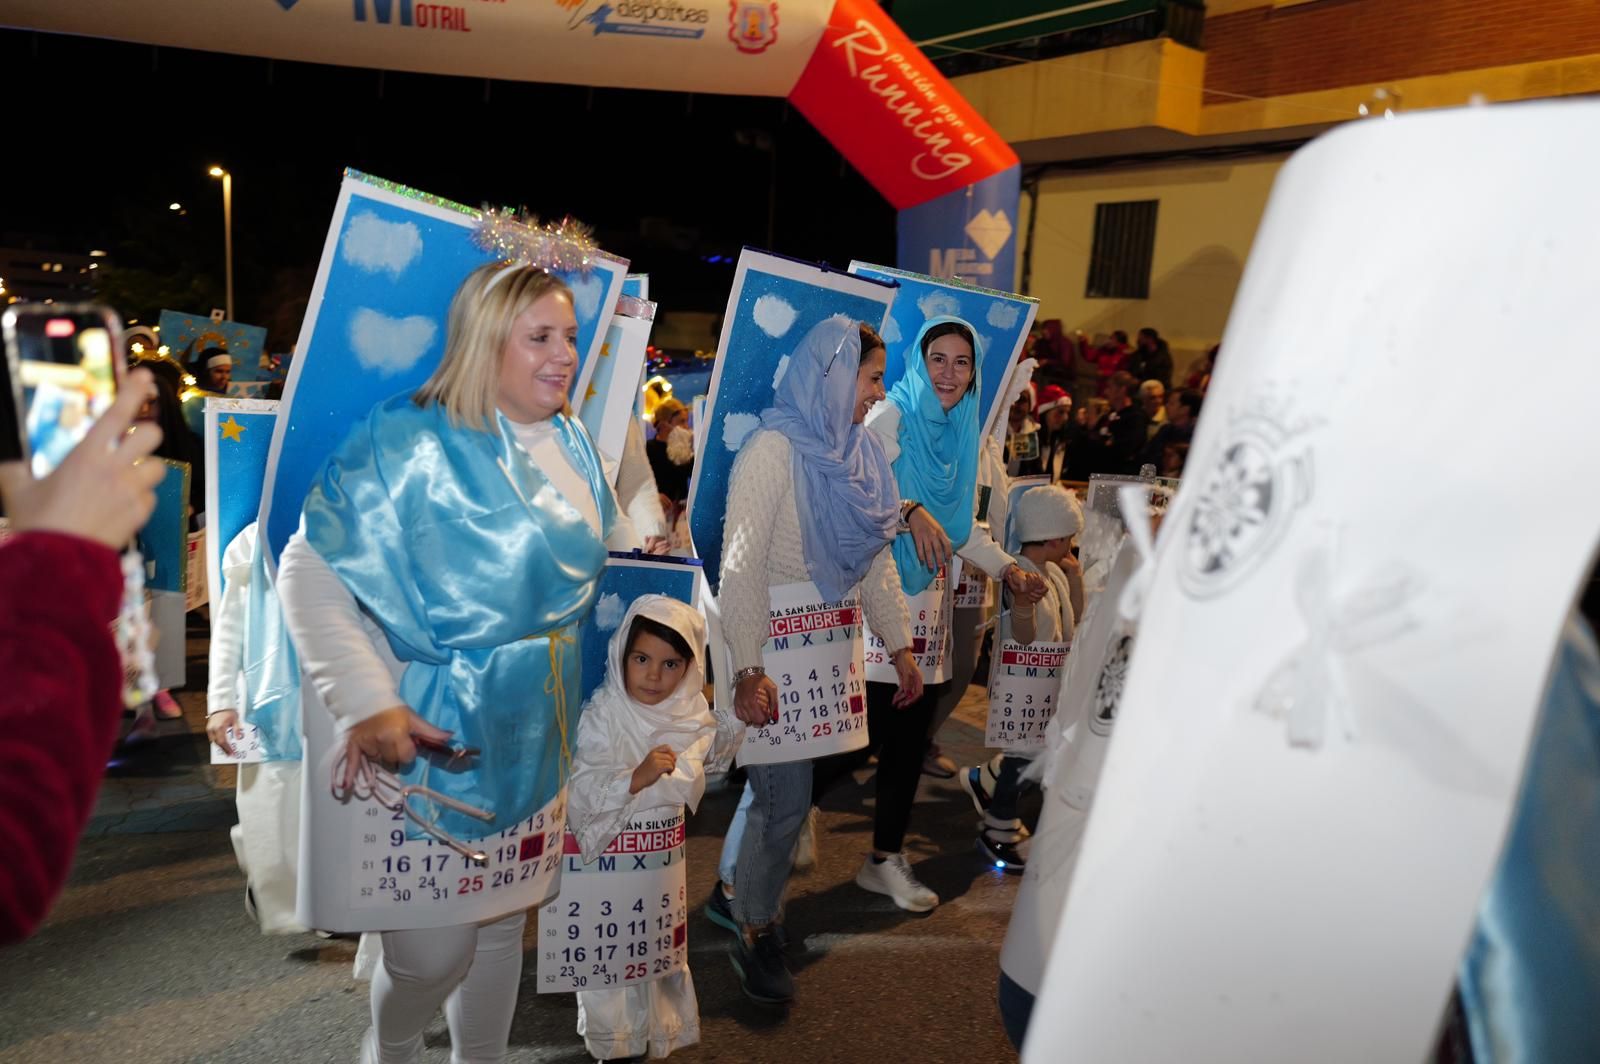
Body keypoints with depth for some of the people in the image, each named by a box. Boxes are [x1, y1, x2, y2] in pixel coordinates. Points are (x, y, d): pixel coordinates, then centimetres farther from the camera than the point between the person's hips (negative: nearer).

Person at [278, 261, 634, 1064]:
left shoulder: (573, 445, 5)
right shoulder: (407, 440, -16)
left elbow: (614, 556, 18)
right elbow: (308, 571, -17)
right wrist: (366, 702, -22)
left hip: (541, 733, 6)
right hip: (437, 729, -6)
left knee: (504, 921, 21)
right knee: (431, 949, 1)